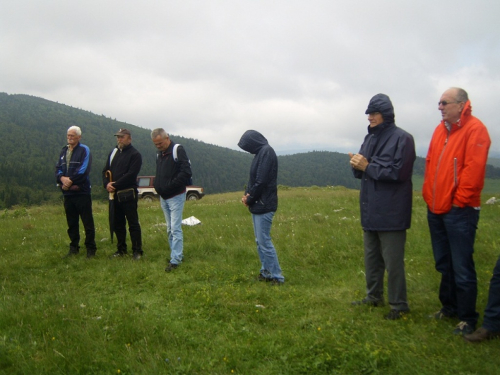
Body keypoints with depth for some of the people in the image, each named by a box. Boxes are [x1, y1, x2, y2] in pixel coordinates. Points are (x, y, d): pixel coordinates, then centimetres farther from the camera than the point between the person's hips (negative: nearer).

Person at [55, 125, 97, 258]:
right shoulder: (63, 151, 16)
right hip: (67, 192, 6)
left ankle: (91, 249, 5)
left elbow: (84, 170, -14)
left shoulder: (84, 150, -3)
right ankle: (74, 248, 23)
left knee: (88, 222, -2)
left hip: (82, 191, -6)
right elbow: (58, 168, 9)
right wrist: (62, 178, -11)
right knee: (71, 223, 13)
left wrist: (70, 181, -15)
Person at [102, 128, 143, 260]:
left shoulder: (135, 154, -6)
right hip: (114, 194, 7)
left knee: (133, 223, -3)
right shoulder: (113, 153, 15)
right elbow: (105, 171, 12)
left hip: (128, 194, -7)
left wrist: (115, 185, -18)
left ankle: (137, 250, 2)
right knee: (117, 223, 12)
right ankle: (121, 249, 23)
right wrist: (107, 184, -7)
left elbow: (131, 174, -16)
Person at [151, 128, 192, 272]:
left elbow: (186, 172, -21)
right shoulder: (159, 154, 12)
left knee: (175, 229, -8)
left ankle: (175, 260, -5)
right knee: (170, 229, 13)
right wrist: (157, 186, 4)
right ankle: (177, 254, 23)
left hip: (176, 196, -8)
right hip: (163, 197, 8)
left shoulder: (178, 150, -12)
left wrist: (170, 186, -20)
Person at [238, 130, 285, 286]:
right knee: (260, 241, 16)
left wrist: (249, 198, -10)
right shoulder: (261, 152, 14)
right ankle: (266, 272, 26)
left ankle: (277, 277, 3)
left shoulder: (267, 152, -16)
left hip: (264, 206, -10)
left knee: (264, 242, -6)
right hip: (258, 205, 10)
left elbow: (261, 181, -21)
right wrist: (247, 194, -1)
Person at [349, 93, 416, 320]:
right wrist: (357, 165, -8)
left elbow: (399, 172, -19)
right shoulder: (370, 138, 13)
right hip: (370, 209, 8)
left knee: (393, 261, -1)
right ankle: (374, 296, 32)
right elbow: (362, 170, 15)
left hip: (391, 212, -8)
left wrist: (368, 167, -16)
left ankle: (399, 305, 12)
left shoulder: (402, 139, -11)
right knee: (371, 257, 17)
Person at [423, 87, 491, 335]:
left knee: (462, 267, -2)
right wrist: (429, 194, 10)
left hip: (459, 210, -8)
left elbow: (474, 168, -17)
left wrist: (459, 200, -14)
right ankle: (449, 307, 31)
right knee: (444, 264, 17)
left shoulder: (474, 129, -10)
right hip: (436, 209, 8)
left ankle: (467, 318, 10)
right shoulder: (440, 130, 14)